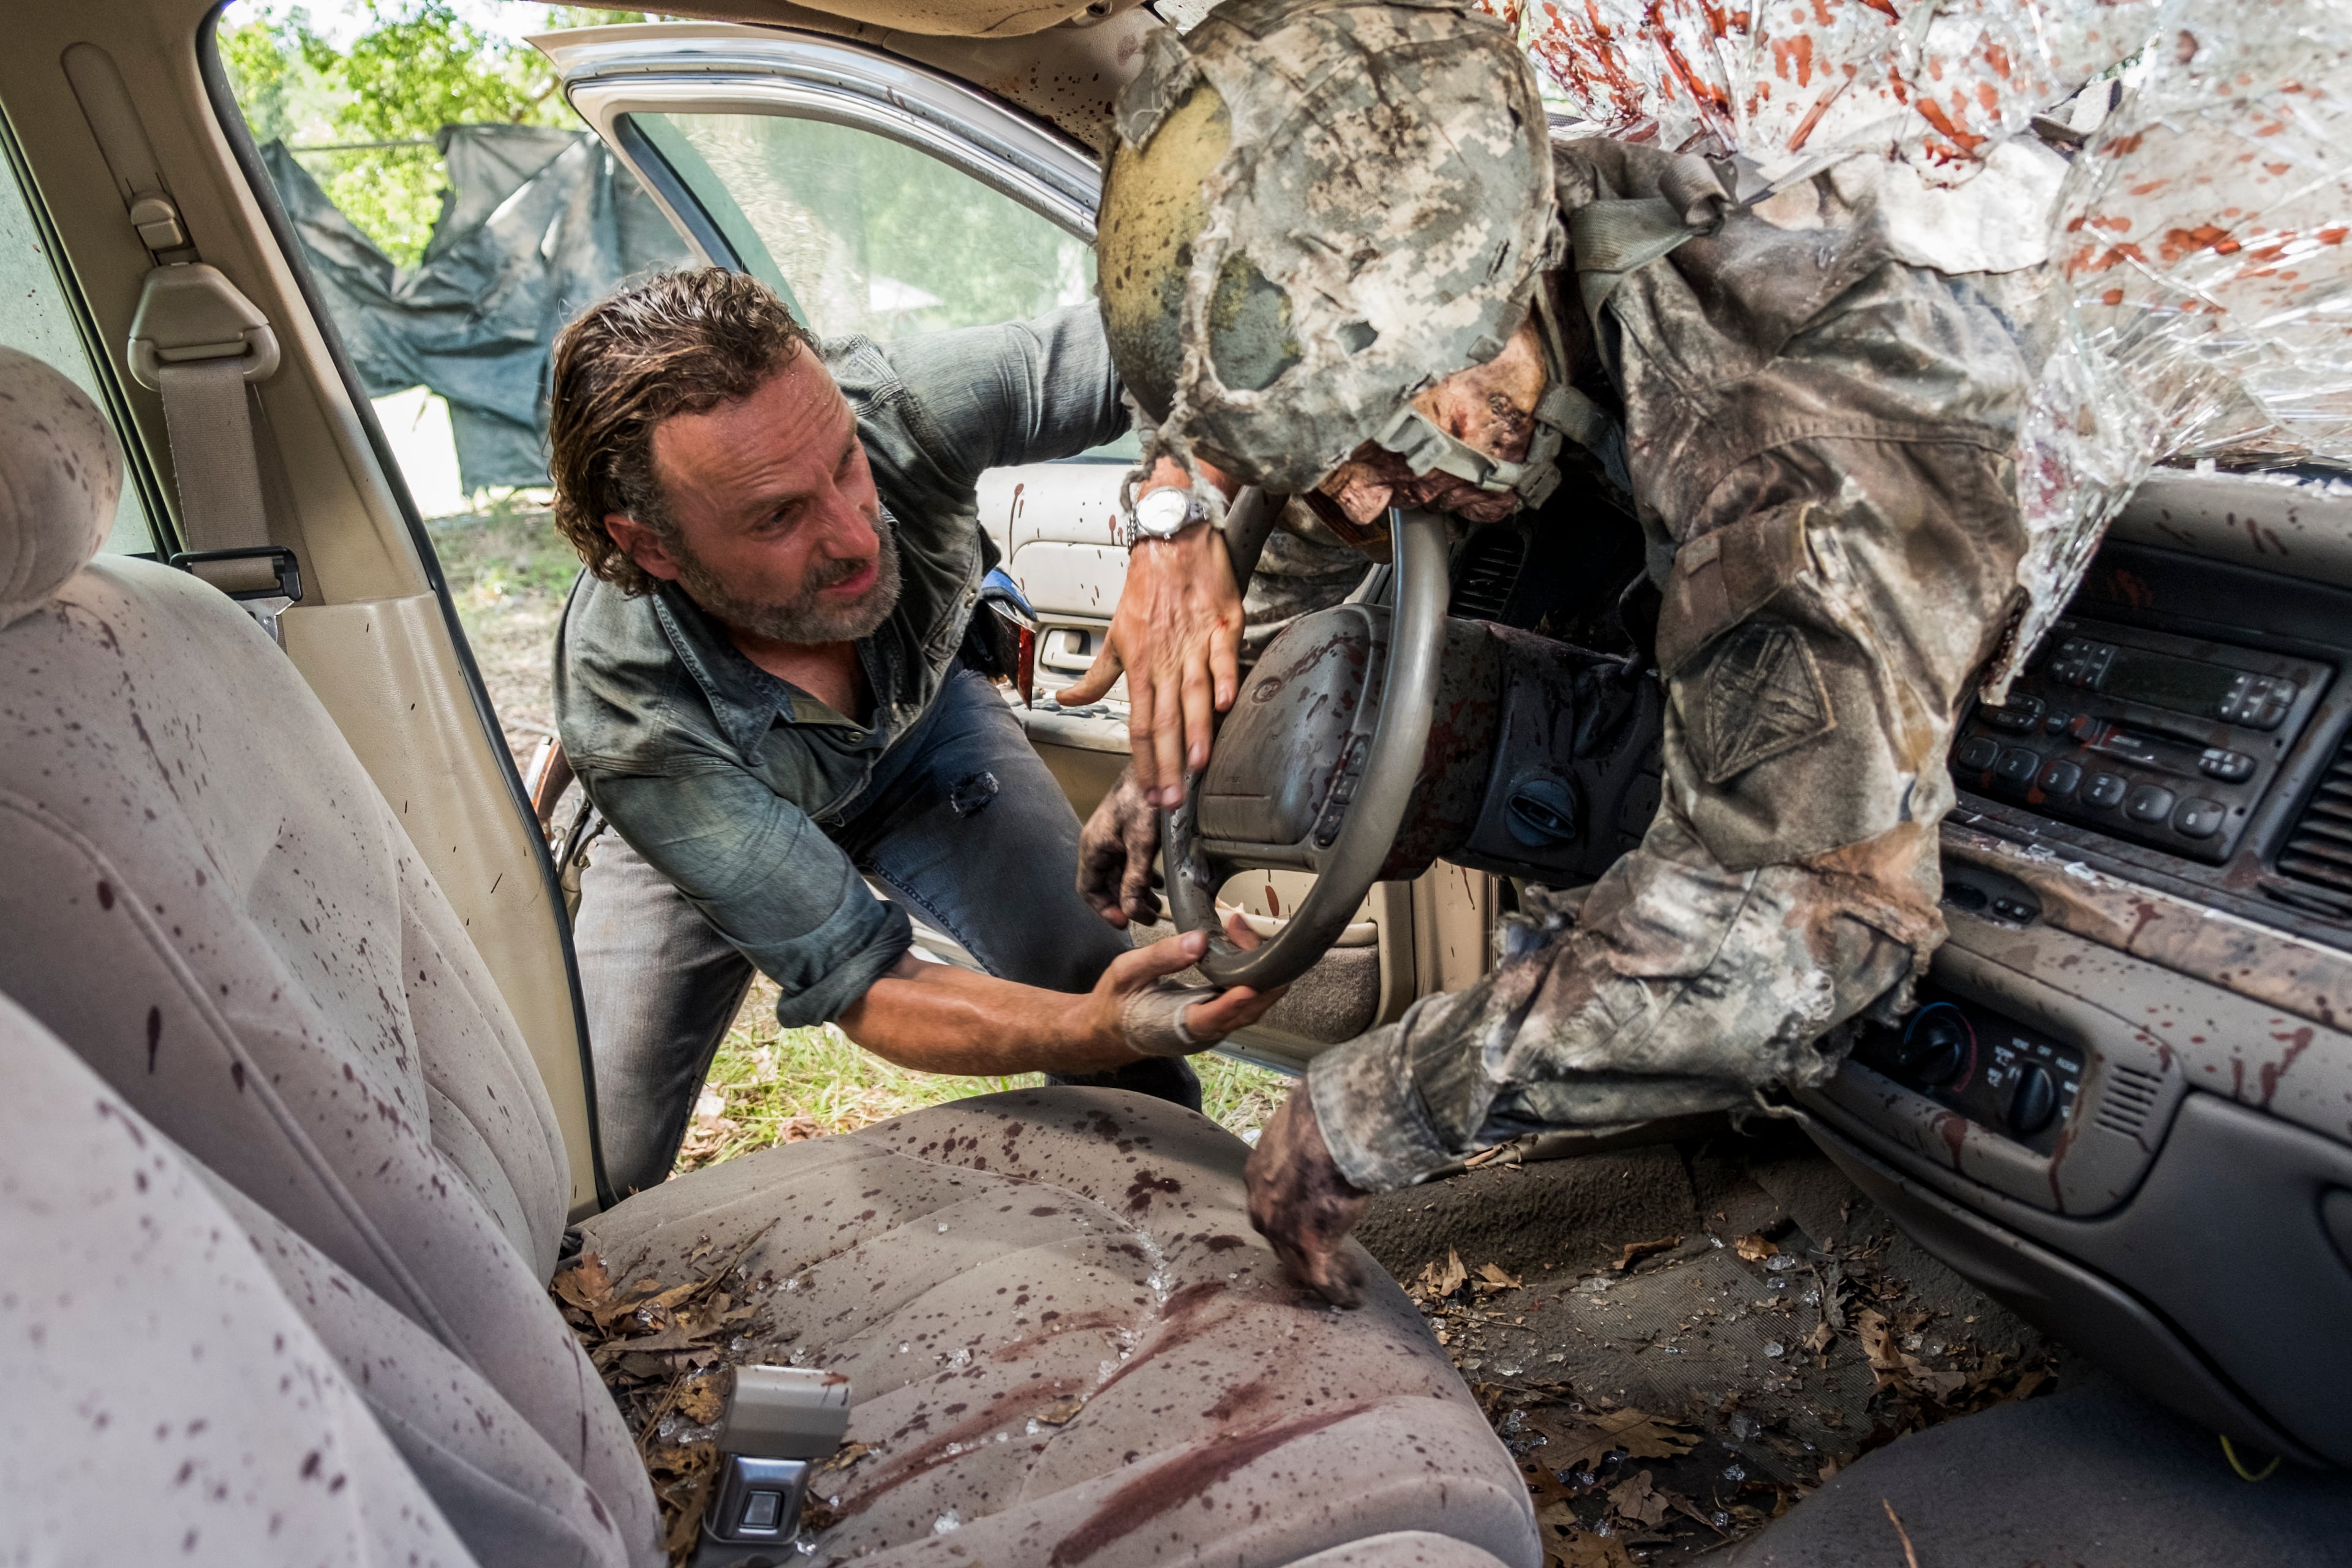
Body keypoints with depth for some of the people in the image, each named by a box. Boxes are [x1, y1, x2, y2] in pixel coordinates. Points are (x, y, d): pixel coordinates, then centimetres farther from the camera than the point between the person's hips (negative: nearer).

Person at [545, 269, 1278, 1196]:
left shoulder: (892, 407, -37)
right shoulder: (630, 719, -41)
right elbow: (863, 986, -37)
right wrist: (1099, 1032, -55)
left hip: (925, 727, 2)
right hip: (708, 818, -1)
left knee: (1104, 970, -17)